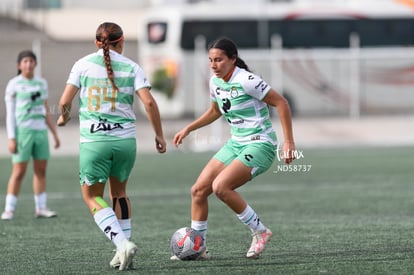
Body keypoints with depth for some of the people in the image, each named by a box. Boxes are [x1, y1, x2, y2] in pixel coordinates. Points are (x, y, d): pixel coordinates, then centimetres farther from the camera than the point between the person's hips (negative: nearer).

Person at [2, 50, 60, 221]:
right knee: (19, 172, -8)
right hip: (22, 131, -5)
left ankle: (41, 208, 12)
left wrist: (55, 134, 12)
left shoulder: (41, 83, 11)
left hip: (40, 131, 5)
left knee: (41, 170, 5)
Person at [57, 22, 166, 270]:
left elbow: (65, 102, -1)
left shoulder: (83, 64, 2)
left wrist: (64, 117, 21)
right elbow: (149, 102, -7)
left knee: (92, 197, 9)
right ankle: (124, 252, 17)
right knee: (119, 192, 22)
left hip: (94, 141, -2)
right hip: (125, 139, 2)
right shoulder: (131, 67, 3)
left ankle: (123, 243, -12)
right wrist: (159, 135, 4)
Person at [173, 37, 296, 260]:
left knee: (220, 187, -25)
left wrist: (289, 141, -19)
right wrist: (188, 129, 19)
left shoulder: (246, 80, -19)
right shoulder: (215, 82, 6)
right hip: (236, 144, 8)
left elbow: (281, 103, -16)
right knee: (198, 190, 0)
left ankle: (260, 232, -9)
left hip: (260, 145, -8)